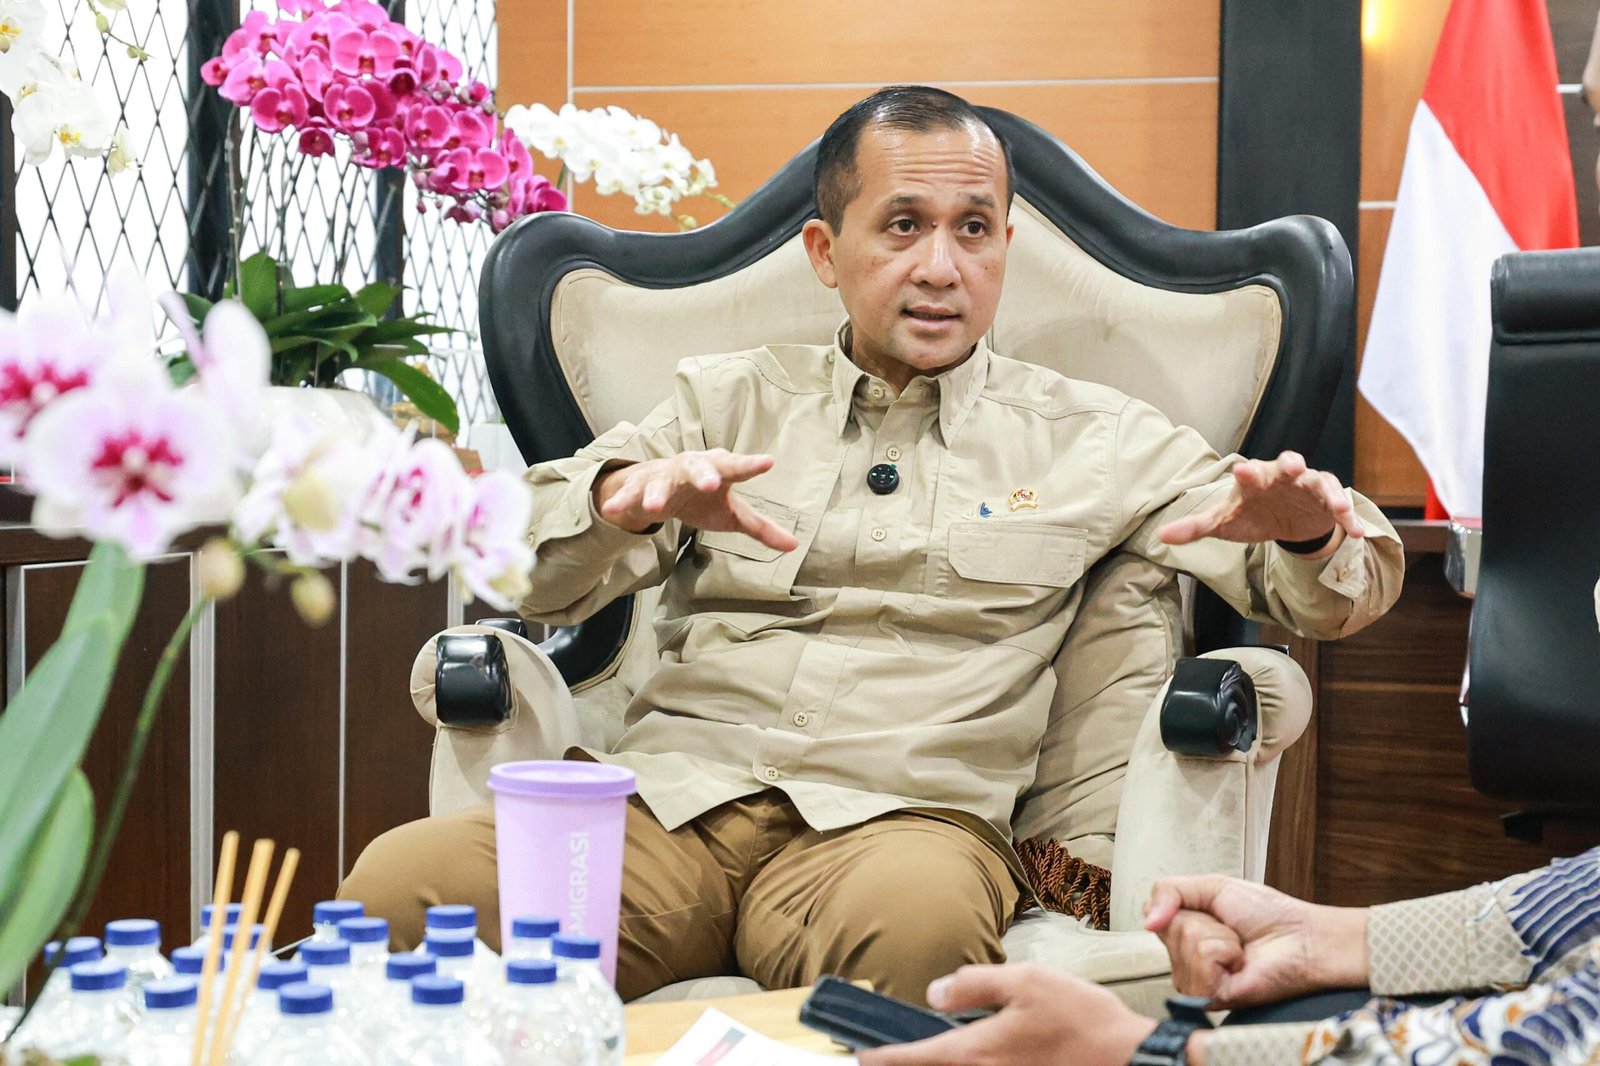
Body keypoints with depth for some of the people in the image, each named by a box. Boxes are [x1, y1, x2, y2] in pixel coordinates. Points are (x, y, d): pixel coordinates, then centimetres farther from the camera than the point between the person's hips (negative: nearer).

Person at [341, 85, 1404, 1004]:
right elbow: (522, 576, 11)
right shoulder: (728, 399, 21)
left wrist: (1303, 527, -10)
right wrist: (632, 497, -12)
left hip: (901, 816, -1)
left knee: (918, 915, -41)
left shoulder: (1092, 438, 18)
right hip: (675, 786, 2)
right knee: (400, 883, -29)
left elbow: (1338, 589, 16)